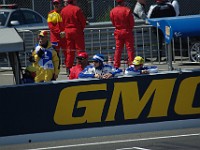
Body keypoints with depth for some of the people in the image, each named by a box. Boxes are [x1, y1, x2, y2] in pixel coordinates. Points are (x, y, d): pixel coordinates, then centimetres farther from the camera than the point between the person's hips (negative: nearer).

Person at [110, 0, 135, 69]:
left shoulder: (112, 11, -3)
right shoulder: (127, 10, -13)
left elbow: (113, 23, 5)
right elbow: (132, 22, -7)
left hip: (118, 32, 4)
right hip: (127, 31, -4)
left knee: (118, 49, 9)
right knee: (130, 48, 2)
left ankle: (116, 65, 8)